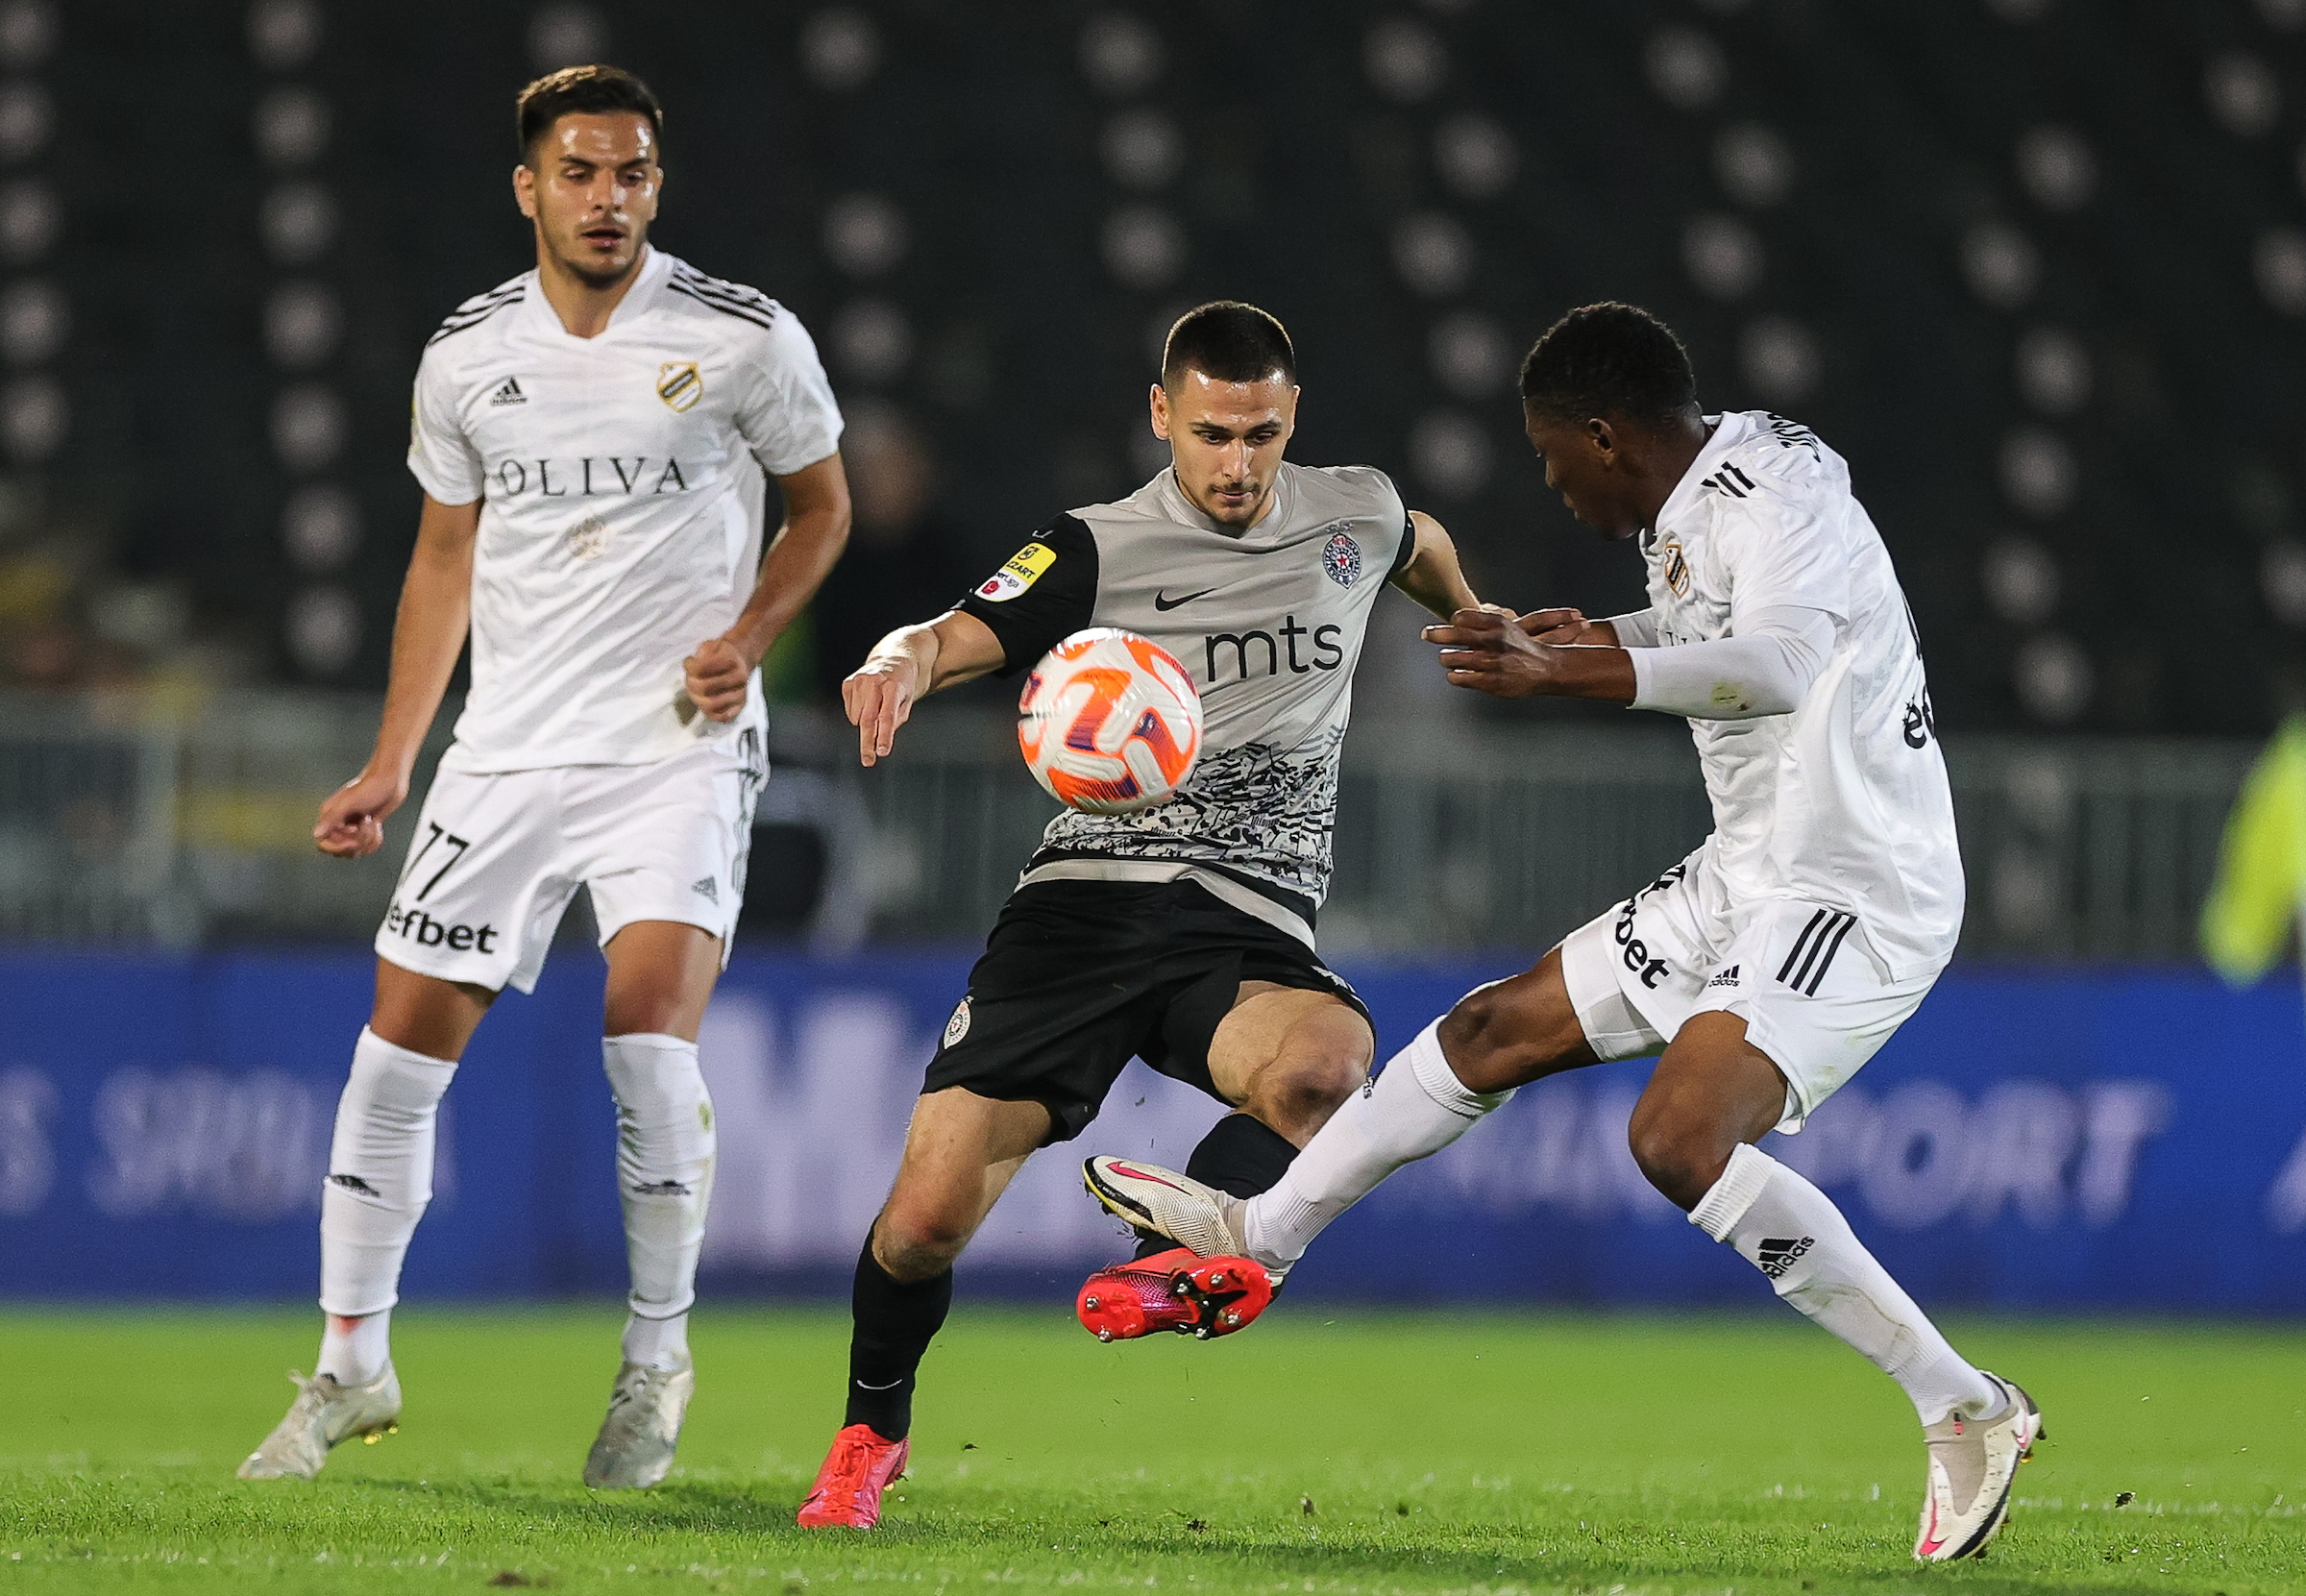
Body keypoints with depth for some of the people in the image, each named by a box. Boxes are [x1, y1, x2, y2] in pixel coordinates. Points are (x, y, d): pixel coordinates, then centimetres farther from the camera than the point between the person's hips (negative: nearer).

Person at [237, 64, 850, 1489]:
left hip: (680, 746, -3)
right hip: (508, 753, 3)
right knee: (402, 1041, -1)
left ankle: (660, 1355, -3)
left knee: (651, 1024, -21)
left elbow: (824, 506, 11)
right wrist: (391, 762, 13)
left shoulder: (748, 339, -4)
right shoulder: (467, 356, 5)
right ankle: (354, 1362, 14)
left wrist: (750, 634, -8)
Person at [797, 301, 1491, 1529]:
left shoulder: (1356, 515, 9)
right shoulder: (1100, 551, 0)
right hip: (1082, 904, -1)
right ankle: (871, 1434, 19)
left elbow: (1422, 550, 34)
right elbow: (956, 636, -13)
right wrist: (897, 665, -37)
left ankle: (1174, 1258, -12)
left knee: (1325, 1062, -37)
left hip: (1250, 930, 1)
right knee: (931, 1210, -11)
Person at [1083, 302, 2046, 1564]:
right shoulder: (1691, 512, 11)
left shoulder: (1777, 496, -19)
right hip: (1744, 878, 10)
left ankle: (1963, 1410, -22)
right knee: (1496, 1030, 16)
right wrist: (1611, 641, 27)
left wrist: (1568, 674, -45)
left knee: (1680, 1138, -27)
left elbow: (1778, 664, -39)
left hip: (1855, 898, -10)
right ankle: (1257, 1236, 34)